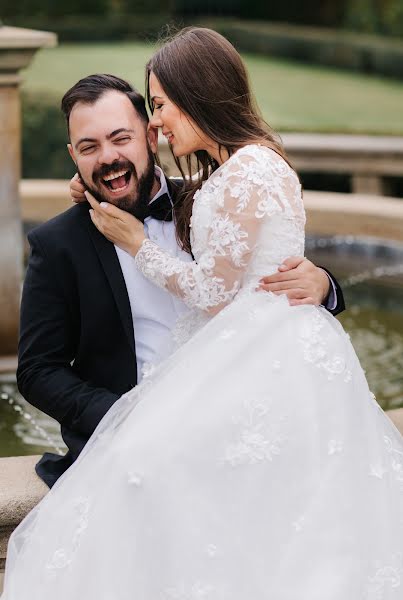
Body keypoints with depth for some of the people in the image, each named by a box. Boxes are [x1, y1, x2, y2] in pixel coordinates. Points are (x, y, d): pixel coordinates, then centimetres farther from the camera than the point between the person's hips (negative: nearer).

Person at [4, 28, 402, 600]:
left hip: (269, 367, -10)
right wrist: (108, 197, 21)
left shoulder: (248, 171, -13)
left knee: (152, 466, -19)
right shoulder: (229, 170, 18)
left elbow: (215, 293, -12)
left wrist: (137, 243, 0)